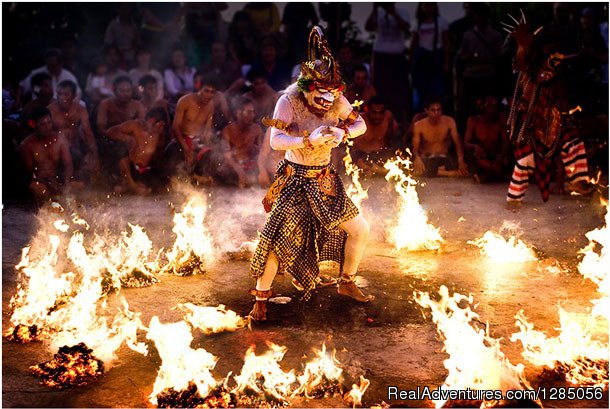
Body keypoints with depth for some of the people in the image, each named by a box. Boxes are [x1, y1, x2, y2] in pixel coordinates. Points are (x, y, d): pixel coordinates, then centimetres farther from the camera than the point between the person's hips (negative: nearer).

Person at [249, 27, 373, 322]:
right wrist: (309, 141, -39)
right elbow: (276, 140, -26)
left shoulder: (337, 101, -5)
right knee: (275, 239, -12)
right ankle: (261, 298, 8)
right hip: (295, 181, -5)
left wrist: (343, 133, -17)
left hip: (326, 181, 5)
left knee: (360, 230, 6)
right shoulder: (289, 101, -18)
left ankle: (347, 283, 28)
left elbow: (360, 124, 5)